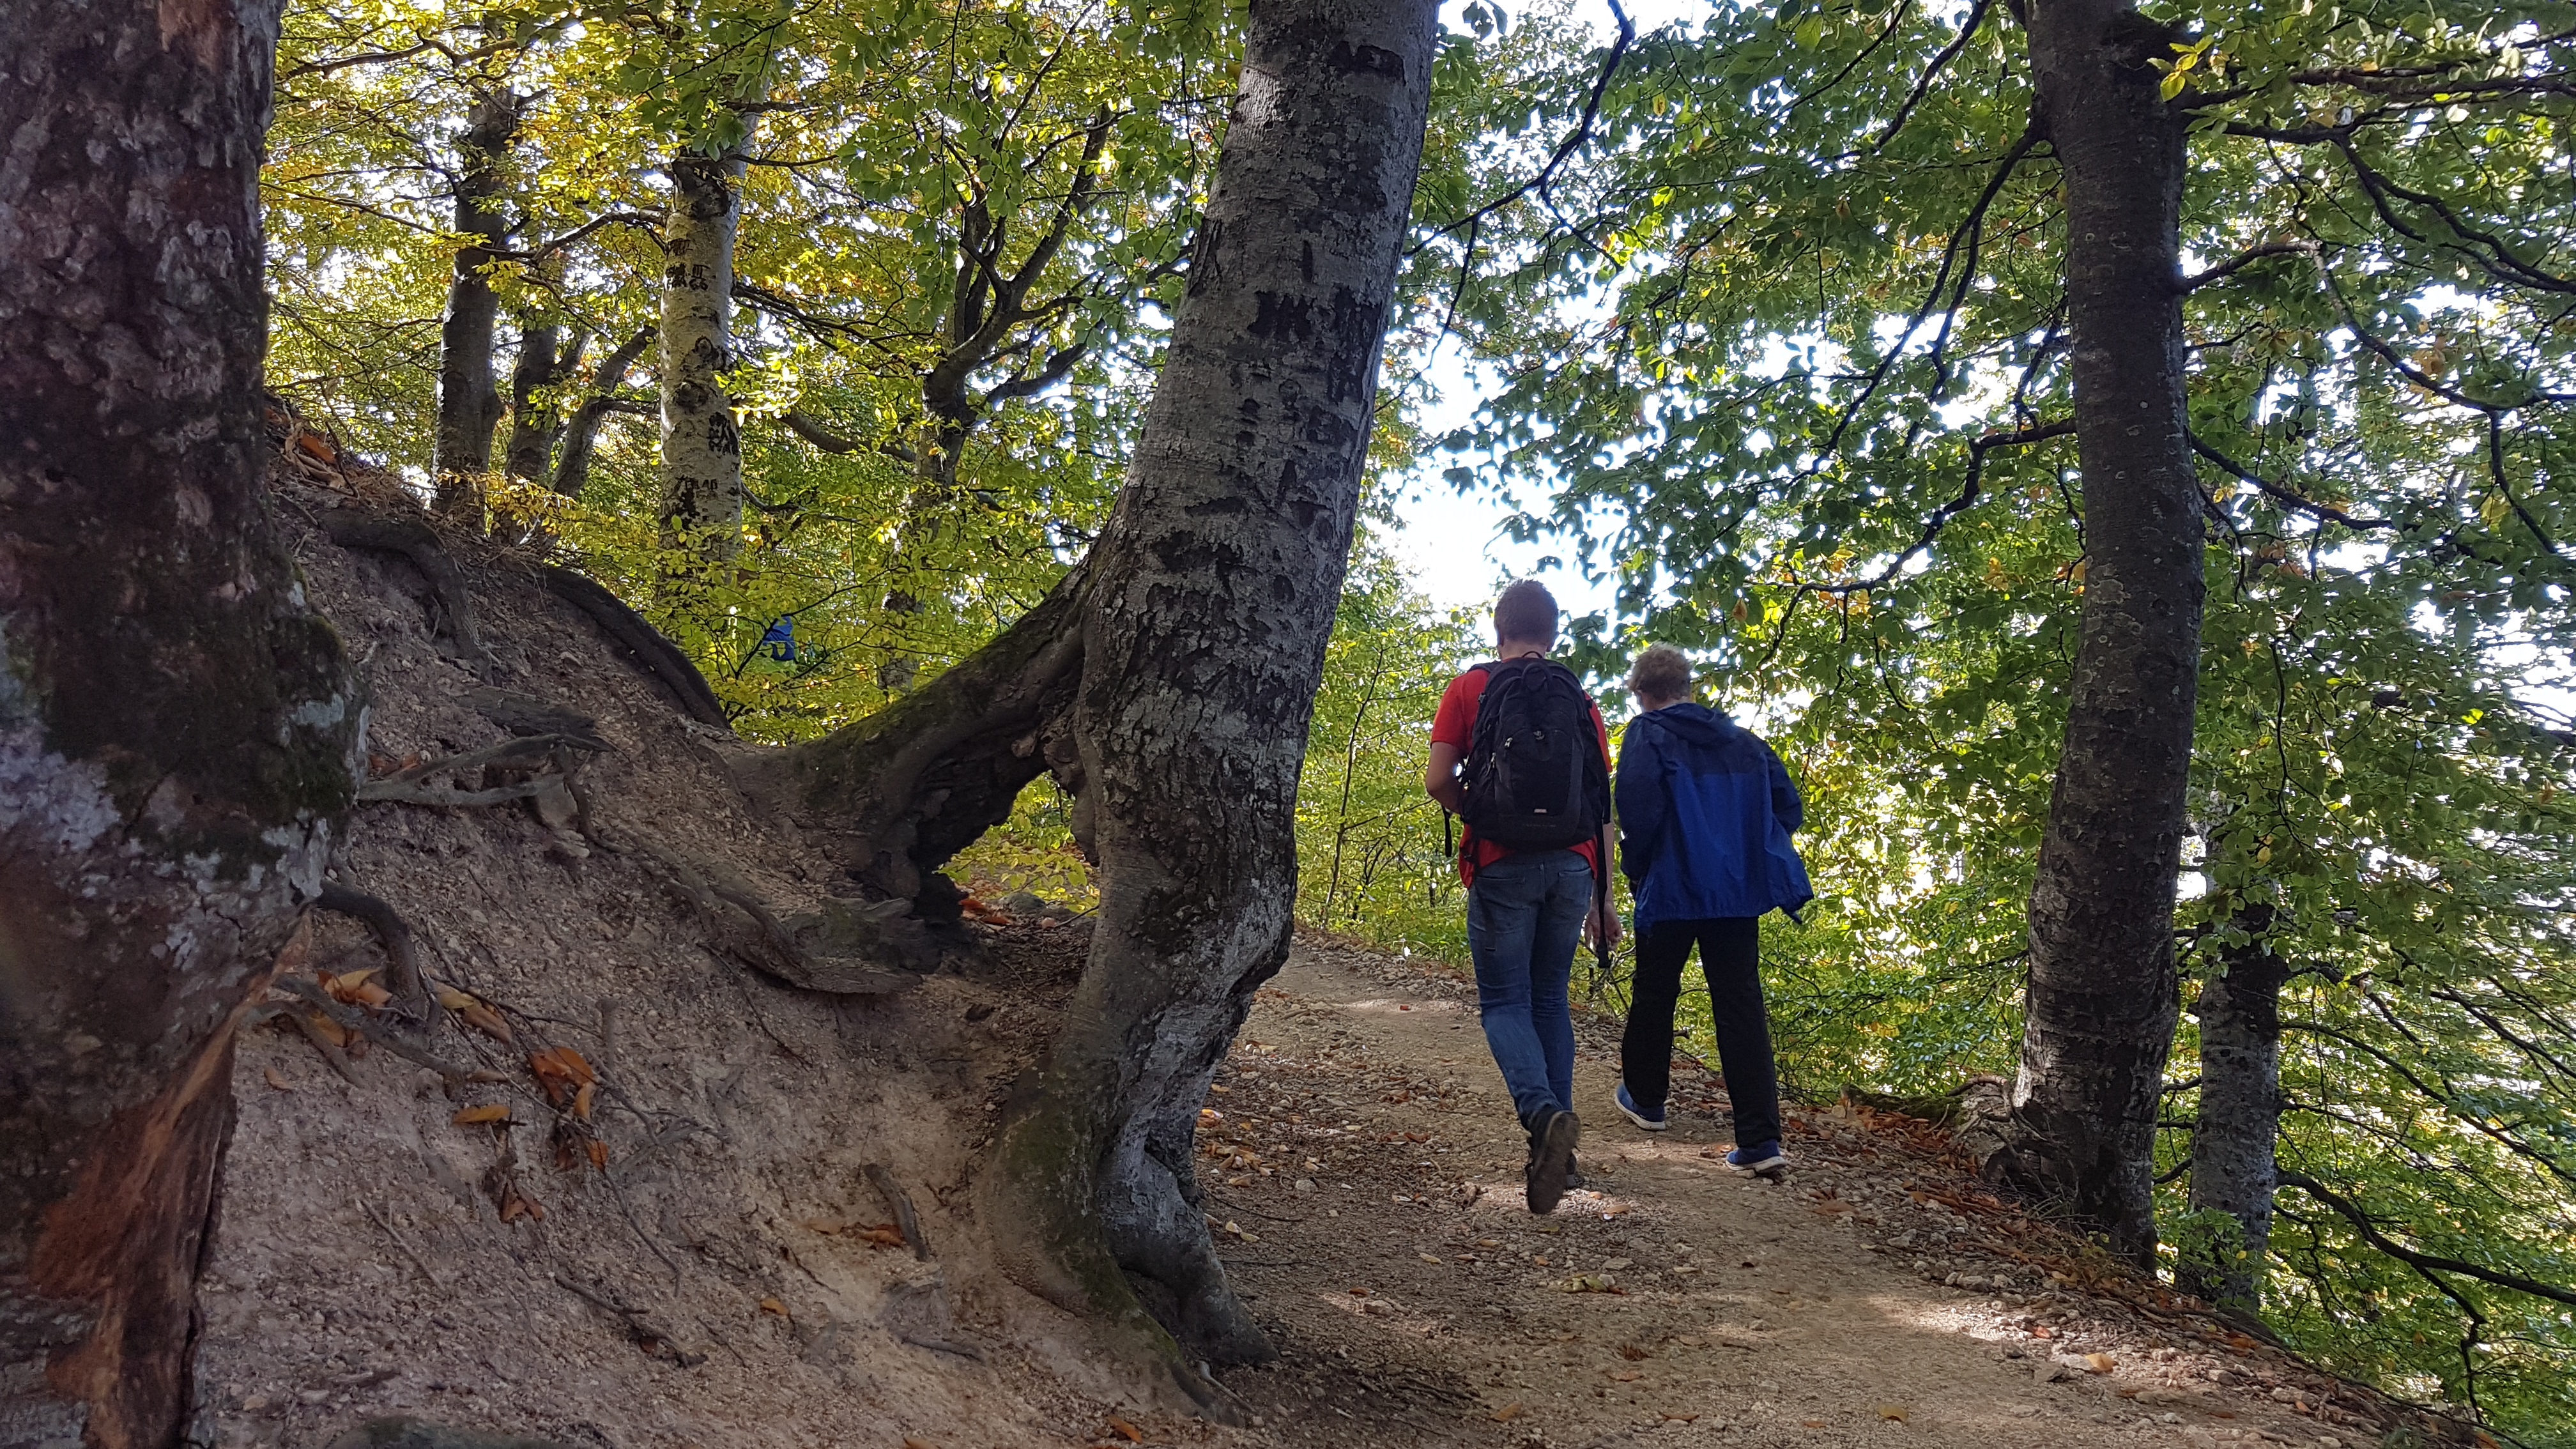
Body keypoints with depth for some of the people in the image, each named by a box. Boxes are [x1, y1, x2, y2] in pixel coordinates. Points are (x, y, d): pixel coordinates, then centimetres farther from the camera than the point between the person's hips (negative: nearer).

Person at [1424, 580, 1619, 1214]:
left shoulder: (1471, 689, 3)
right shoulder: (1581, 701, 12)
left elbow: (1437, 782, -6)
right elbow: (1601, 808, 10)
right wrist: (1601, 898, 15)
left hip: (1502, 865, -3)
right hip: (1572, 867, 3)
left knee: (1504, 1001, 2)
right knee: (1550, 1001, 15)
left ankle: (1543, 1112, -24)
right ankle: (1556, 1148, 13)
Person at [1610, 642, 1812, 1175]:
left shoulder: (1648, 735, -6)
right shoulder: (1740, 739, 11)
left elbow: (1638, 808, -20)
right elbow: (1789, 807, 9)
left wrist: (1634, 867, -5)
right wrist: (1749, 853, 16)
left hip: (1672, 890, -4)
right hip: (1739, 890, 4)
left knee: (1654, 994, 17)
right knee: (1741, 1007, 2)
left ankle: (1645, 1100, 34)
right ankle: (1762, 1141, -5)